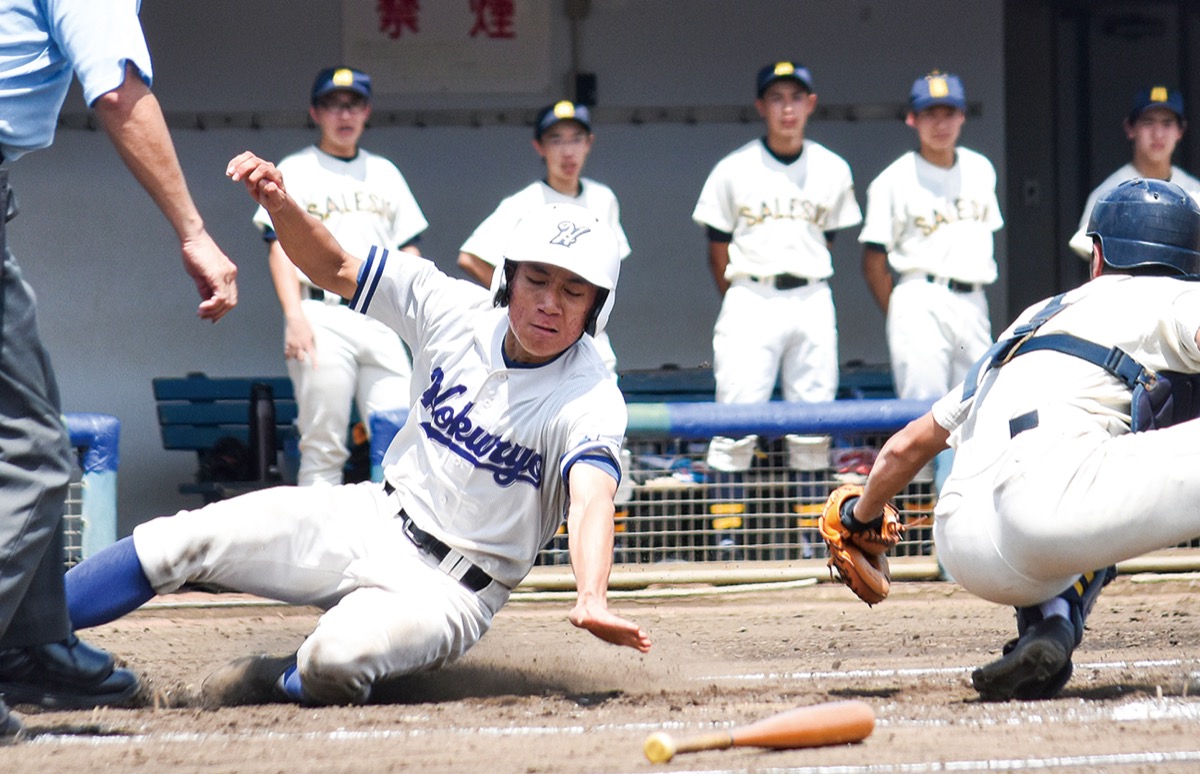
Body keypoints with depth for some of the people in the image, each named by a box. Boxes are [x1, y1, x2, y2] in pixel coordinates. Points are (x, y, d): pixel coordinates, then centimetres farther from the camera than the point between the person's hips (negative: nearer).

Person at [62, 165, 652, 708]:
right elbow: (335, 269, 5)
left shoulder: (591, 399, -18)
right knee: (185, 539, -10)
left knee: (338, 659, -34)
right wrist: (279, 203, -16)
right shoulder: (457, 311, -3)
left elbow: (591, 499, -36)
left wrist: (592, 600, -56)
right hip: (370, 519, 5)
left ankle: (272, 683, -1)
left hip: (446, 587, -5)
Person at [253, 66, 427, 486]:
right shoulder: (295, 171, 8)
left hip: (382, 321, 4)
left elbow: (409, 248, 19)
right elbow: (281, 247, -1)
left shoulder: (385, 173, 20)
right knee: (322, 446, -7)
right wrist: (295, 318, -14)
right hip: (322, 318, -4)